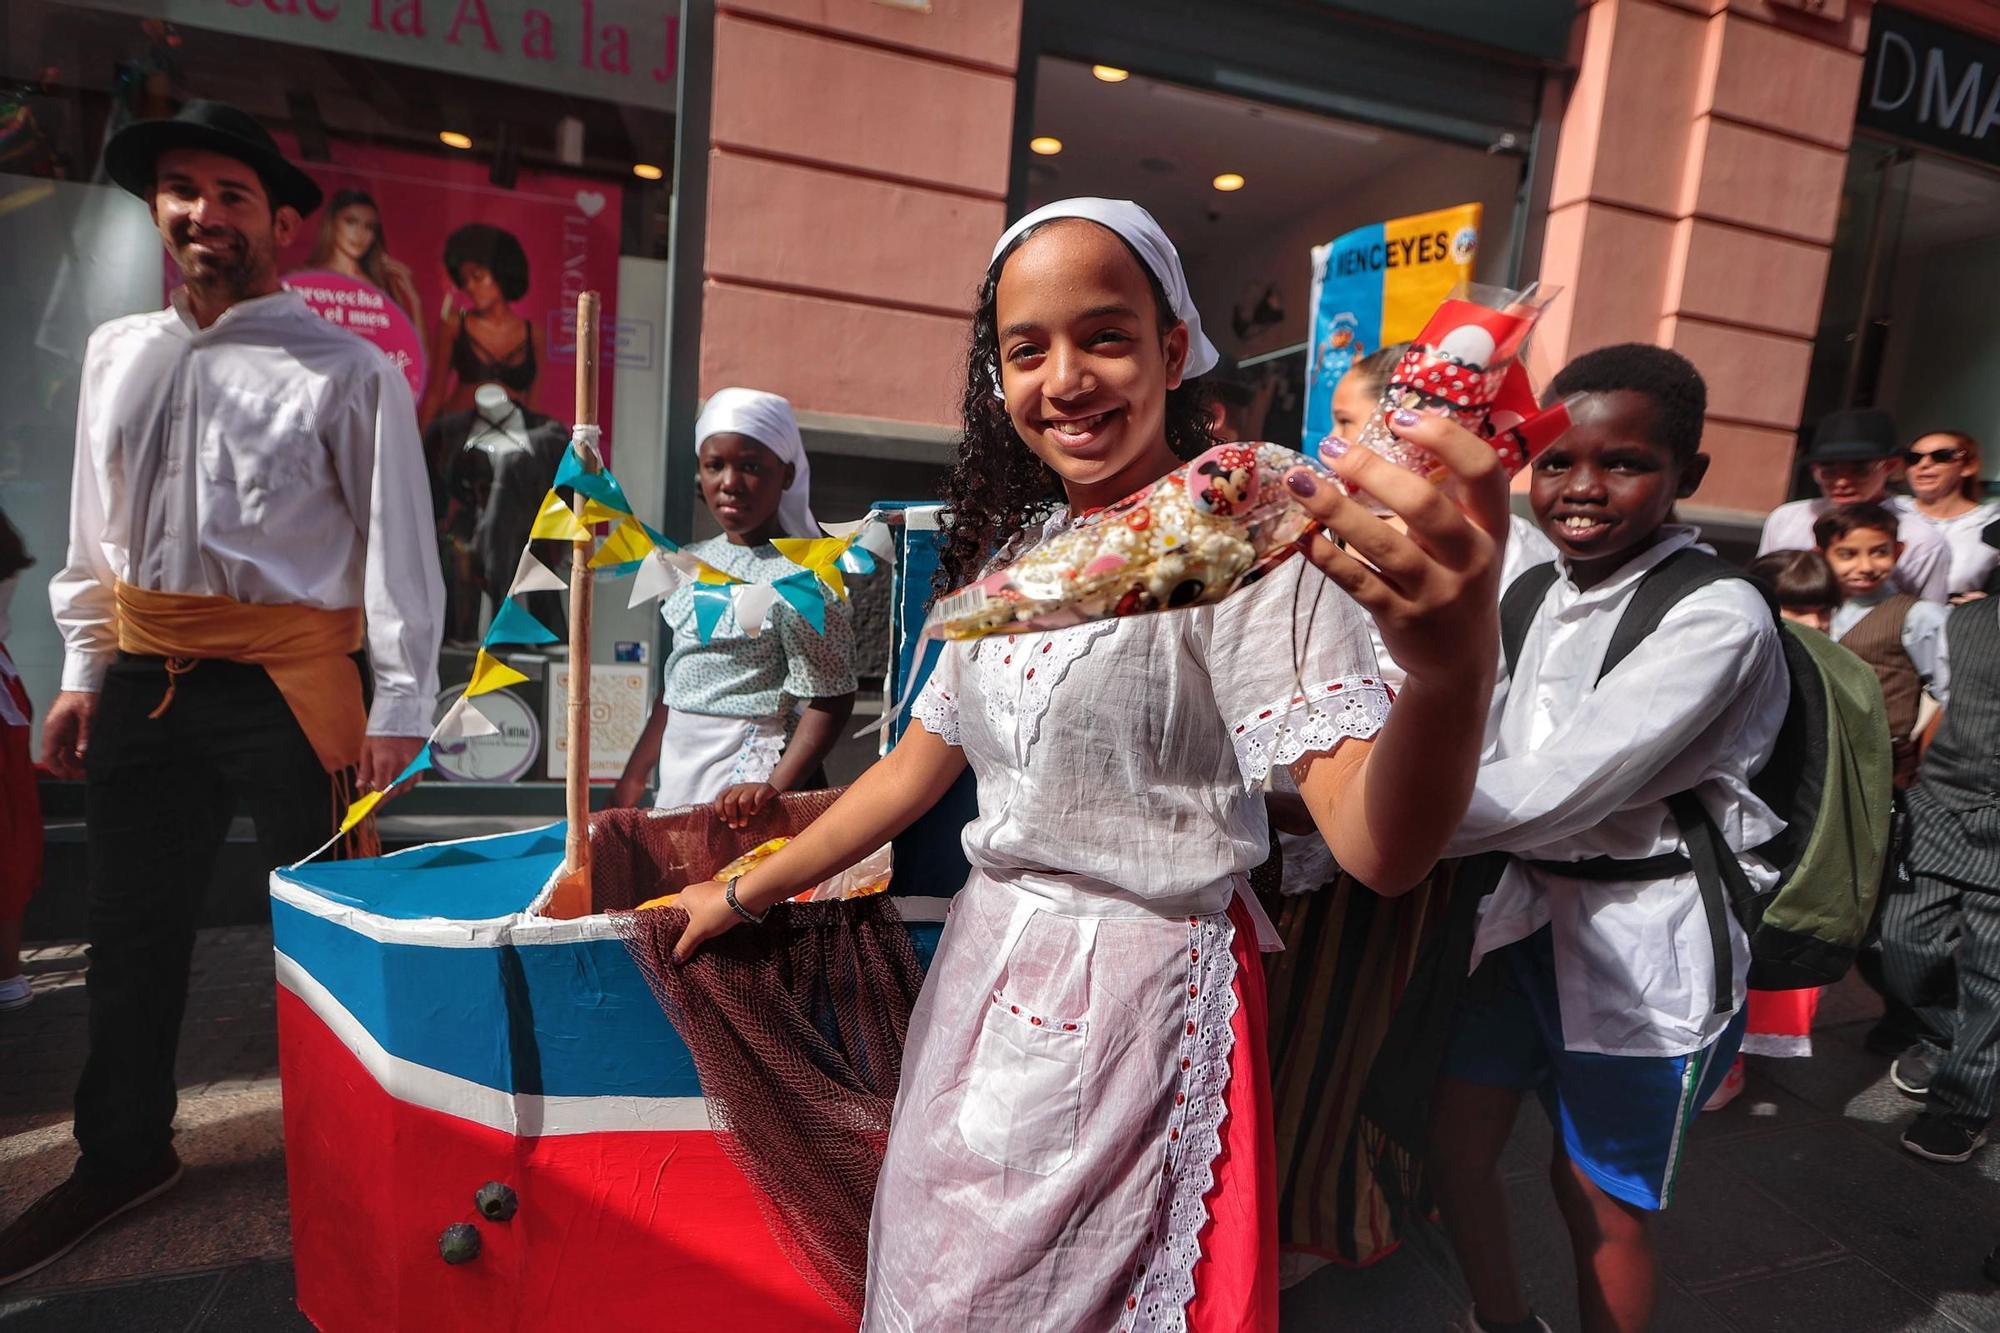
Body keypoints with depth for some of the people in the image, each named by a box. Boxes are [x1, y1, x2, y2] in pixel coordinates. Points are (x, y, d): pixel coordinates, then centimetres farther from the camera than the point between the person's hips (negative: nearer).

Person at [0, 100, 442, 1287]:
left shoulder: (344, 371, -6)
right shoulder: (117, 354, 14)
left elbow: (396, 540, -10)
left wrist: (399, 707, -13)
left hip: (286, 685, -6)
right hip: (141, 683, 6)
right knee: (132, 930, 17)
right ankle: (124, 1155, 36)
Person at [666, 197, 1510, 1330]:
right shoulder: (1018, 549, 6)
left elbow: (1381, 847, -27)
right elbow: (918, 767, 11)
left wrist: (1459, 664, -47)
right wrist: (741, 895, 15)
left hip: (1138, 1003, -6)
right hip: (986, 973, 7)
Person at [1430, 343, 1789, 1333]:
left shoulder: (1717, 617, -18)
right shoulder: (1538, 593, 4)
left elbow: (1567, 786, -28)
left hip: (1645, 942, -6)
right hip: (1532, 910, 7)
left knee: (1598, 1197, 12)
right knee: (1456, 1144, 16)